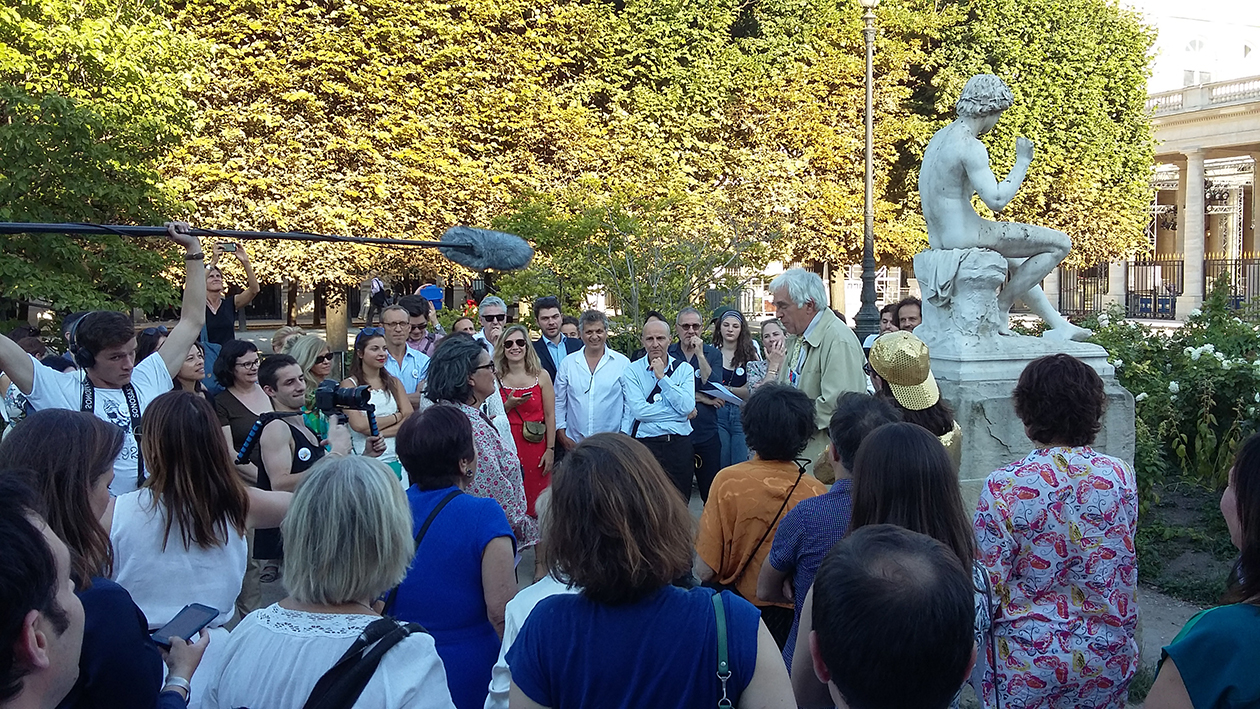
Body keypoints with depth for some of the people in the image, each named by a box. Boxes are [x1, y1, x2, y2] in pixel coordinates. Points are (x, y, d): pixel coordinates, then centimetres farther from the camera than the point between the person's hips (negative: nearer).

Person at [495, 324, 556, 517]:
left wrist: (550, 450, -4)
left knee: (536, 500, 1)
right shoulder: (496, 378, 4)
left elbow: (550, 416, 2)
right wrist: (508, 405, -11)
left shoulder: (541, 376, 2)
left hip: (535, 446, 0)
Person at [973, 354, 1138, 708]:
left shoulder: (1002, 487, -20)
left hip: (1029, 662, -3)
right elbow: (1124, 564, 5)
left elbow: (990, 586, -14)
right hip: (1109, 657, 4)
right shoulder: (1121, 476, -9)